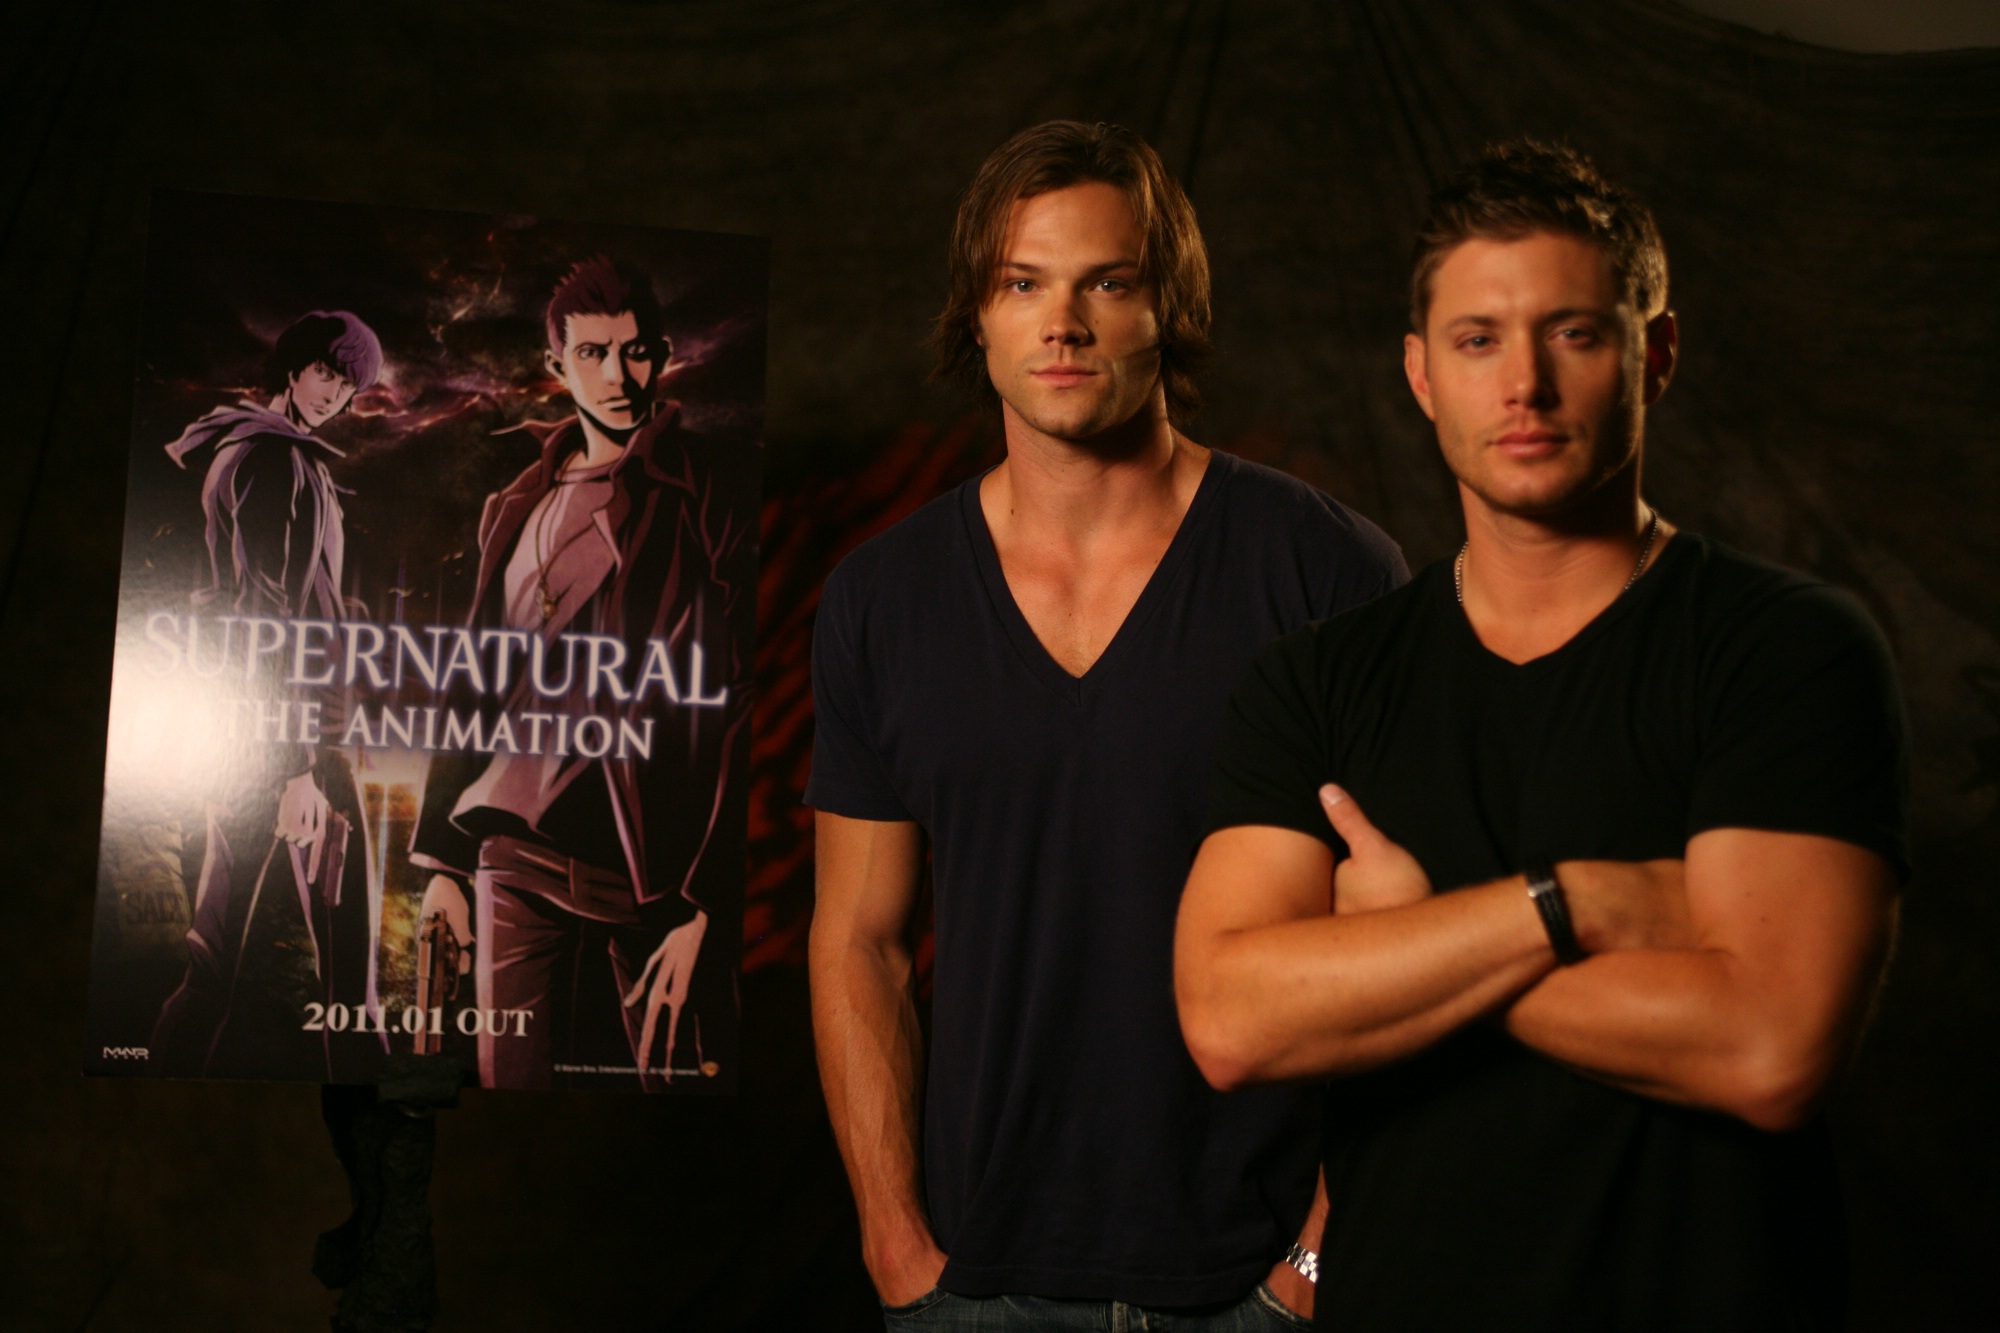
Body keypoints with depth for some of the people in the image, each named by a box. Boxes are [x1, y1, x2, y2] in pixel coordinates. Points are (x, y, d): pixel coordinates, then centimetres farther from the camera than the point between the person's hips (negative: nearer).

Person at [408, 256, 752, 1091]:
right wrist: (443, 856, 13)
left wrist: (702, 905, -14)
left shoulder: (711, 498, -4)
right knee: (512, 1080, 4)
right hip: (522, 860, 5)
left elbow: (735, 707, -9)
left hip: (658, 867, -5)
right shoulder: (519, 509, 14)